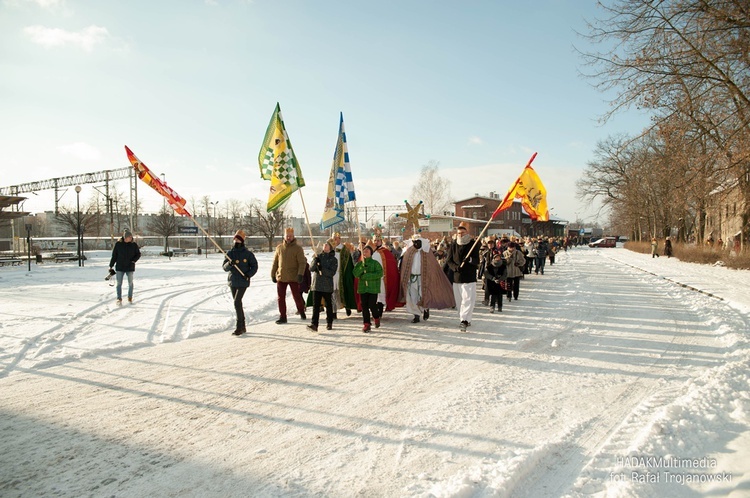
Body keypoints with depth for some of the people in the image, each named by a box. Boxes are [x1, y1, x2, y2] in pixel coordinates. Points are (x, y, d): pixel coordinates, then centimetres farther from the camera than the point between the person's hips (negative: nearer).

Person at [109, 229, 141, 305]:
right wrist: (111, 266, 3)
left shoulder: (134, 245, -1)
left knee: (130, 283, 9)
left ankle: (130, 298, 24)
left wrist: (133, 260, -10)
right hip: (119, 267, -1)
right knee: (119, 283, 1)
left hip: (130, 267, 1)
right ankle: (119, 299, 9)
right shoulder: (118, 244, -4)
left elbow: (138, 254, 8)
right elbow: (114, 255, 1)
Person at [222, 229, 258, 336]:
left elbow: (254, 266, 1)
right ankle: (242, 326, 21)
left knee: (237, 302, -15)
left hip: (243, 282, -5)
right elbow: (224, 267, 2)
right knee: (237, 303, 10)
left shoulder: (248, 253, -3)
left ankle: (239, 327, -10)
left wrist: (248, 274, -15)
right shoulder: (230, 253, 6)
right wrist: (229, 264, -20)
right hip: (232, 282, 5)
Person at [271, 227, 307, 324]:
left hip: (293, 277, -3)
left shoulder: (298, 248, -4)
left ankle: (301, 311, 29)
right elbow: (275, 262, 13)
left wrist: (300, 274, -20)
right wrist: (273, 274, 11)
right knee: (280, 298, 5)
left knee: (297, 296, 6)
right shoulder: (279, 247, 7)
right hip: (281, 277, 3)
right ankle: (282, 316, 15)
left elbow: (302, 262, -9)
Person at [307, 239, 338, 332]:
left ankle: (329, 323, 27)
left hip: (327, 286, -2)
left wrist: (322, 268, -22)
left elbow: (332, 272, -12)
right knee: (316, 305, -6)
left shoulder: (333, 259, -1)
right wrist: (315, 261, -14)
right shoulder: (318, 256, 9)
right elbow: (311, 269, 2)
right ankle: (314, 324, -11)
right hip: (316, 285, 2)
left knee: (328, 305, 12)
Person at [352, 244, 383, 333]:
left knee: (372, 305, -6)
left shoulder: (375, 263, -1)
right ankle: (366, 324, 10)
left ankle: (376, 318, 25)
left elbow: (380, 273, -13)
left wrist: (367, 276, -17)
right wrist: (363, 265, -16)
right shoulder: (359, 264, 9)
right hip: (362, 288, 3)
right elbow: (355, 274, -5)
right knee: (364, 306, 2)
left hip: (373, 288, -3)